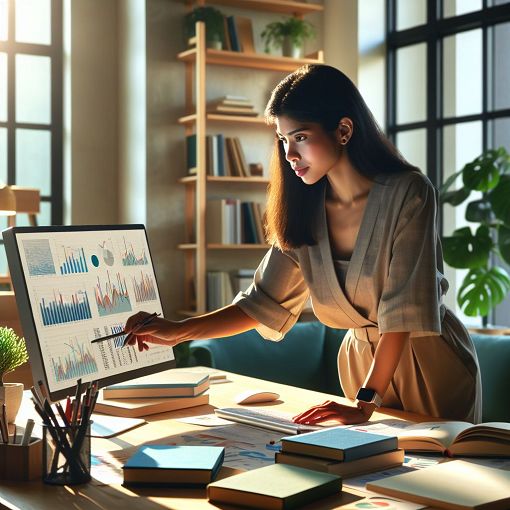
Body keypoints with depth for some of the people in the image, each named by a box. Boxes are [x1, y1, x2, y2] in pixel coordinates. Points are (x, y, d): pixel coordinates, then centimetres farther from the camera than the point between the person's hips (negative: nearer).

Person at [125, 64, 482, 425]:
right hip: (362, 358, 4)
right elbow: (264, 302, -5)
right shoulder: (303, 210, -5)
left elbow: (403, 309, -25)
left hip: (432, 364, -4)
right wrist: (178, 332, -18)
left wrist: (366, 402, -31)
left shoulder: (407, 194, -21)